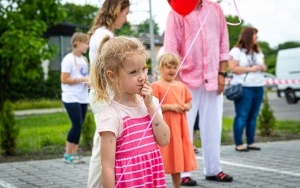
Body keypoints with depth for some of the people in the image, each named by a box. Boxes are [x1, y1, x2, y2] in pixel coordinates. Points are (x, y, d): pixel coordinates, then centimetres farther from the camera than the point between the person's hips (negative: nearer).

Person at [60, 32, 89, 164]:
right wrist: (82, 79, -18)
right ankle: (68, 154, 1)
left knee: (79, 126, 5)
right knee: (77, 125, -10)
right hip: (71, 98, -7)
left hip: (83, 98, 7)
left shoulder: (84, 59, 13)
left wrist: (89, 80, 2)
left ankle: (74, 153, 11)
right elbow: (64, 79, -14)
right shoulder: (69, 59, -9)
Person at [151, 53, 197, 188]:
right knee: (162, 160, -3)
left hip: (179, 126, 6)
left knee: (178, 157, 12)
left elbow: (189, 103, 19)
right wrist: (170, 106, -18)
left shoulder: (181, 86, 12)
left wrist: (186, 107, -3)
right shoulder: (156, 86, -8)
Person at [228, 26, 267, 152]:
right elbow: (232, 68, -13)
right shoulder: (237, 51, -4)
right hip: (244, 88, -6)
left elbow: (264, 66, 23)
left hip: (258, 87, 7)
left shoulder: (258, 51, 18)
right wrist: (250, 69, -16)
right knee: (242, 116, -7)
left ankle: (251, 142, 12)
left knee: (253, 116, 6)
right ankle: (239, 144, -4)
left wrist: (262, 67, -1)